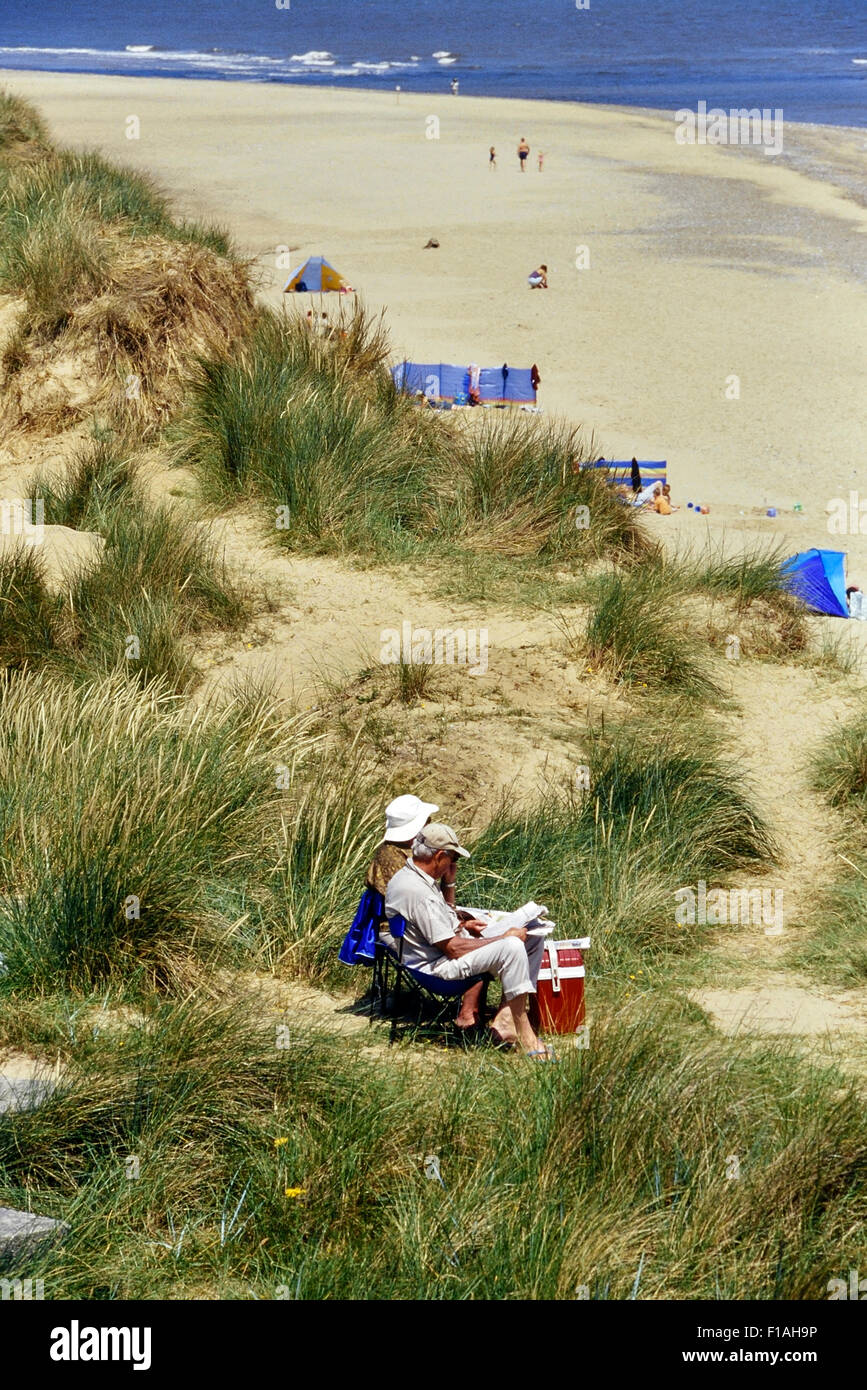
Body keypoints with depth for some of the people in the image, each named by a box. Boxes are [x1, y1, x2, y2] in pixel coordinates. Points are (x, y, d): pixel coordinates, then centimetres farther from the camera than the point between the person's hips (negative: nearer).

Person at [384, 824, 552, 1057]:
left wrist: (461, 924, 9)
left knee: (533, 938, 7)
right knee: (512, 947, -33)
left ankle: (505, 1019, 0)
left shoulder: (412, 874, 8)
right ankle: (523, 1033, -25)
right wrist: (503, 938, -15)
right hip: (437, 965, -11)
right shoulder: (417, 893, -25)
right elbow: (454, 949, -24)